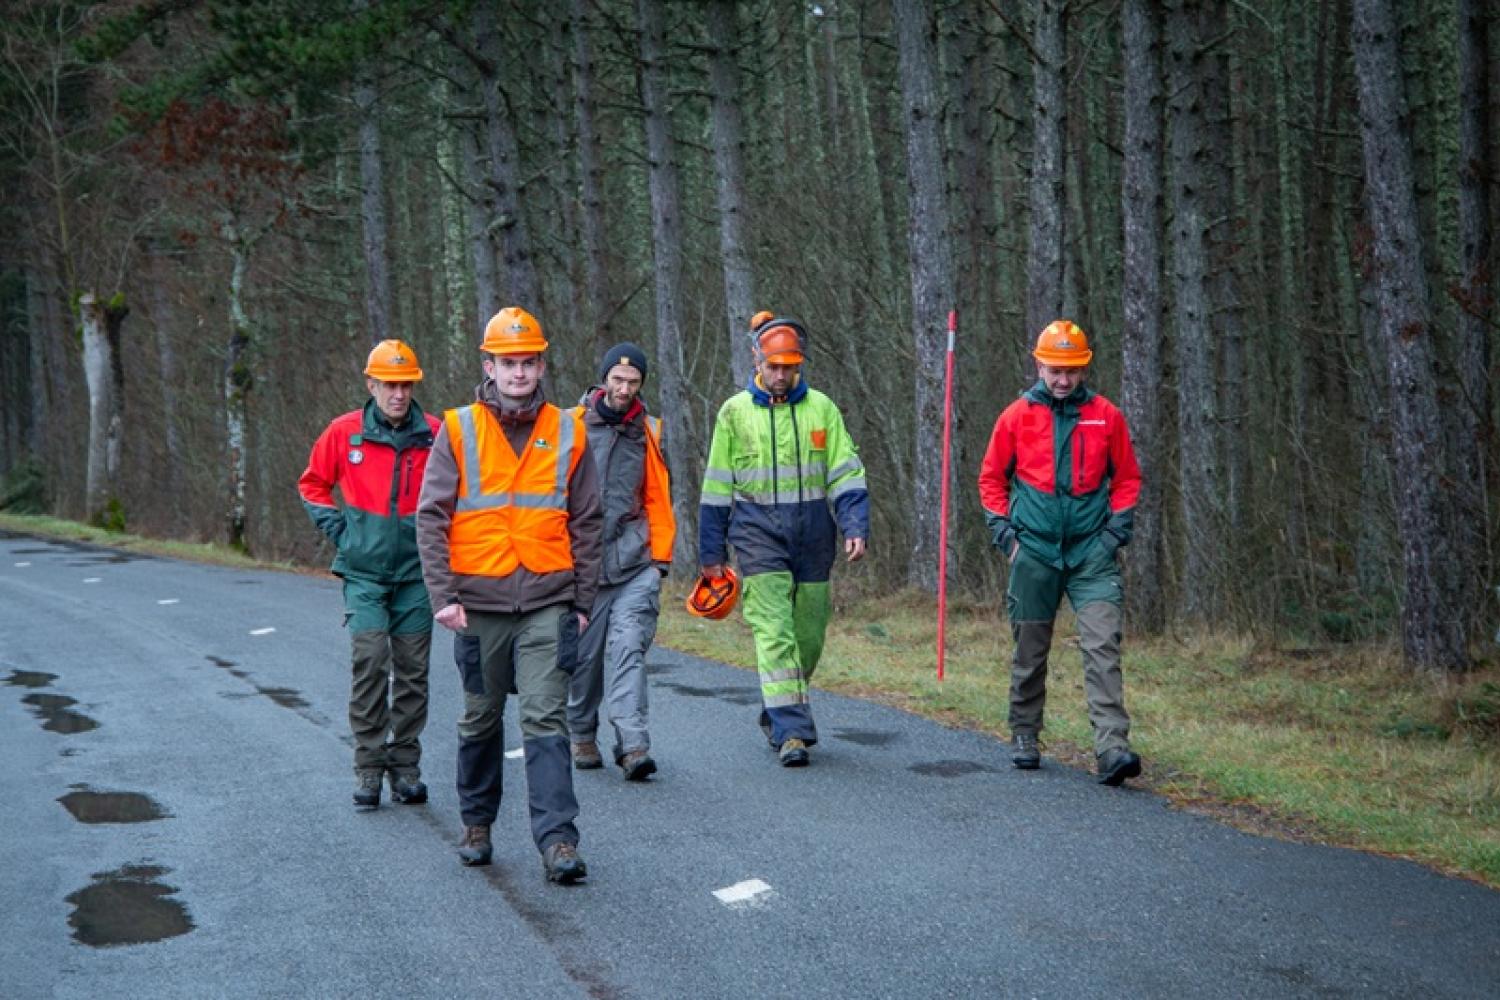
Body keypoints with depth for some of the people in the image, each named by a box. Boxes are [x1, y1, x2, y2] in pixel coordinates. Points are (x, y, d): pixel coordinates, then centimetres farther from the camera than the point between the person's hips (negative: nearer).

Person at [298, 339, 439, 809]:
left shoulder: (435, 434, -1)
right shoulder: (344, 432, -1)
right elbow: (312, 482, 15)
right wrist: (335, 528, 4)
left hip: (416, 572, 1)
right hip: (364, 571, -1)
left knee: (412, 669, 5)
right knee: (370, 659, -12)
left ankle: (406, 767, 15)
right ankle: (368, 766, -2)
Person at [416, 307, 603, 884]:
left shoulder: (567, 433, 5)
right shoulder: (458, 430, 1)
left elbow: (585, 523, 10)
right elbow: (431, 518, -1)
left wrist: (583, 601, 7)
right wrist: (443, 594, -9)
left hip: (547, 603, 0)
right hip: (479, 603, 0)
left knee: (546, 719, -8)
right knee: (481, 719, 13)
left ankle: (557, 841, -10)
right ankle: (477, 824, 30)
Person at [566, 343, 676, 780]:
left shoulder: (648, 431, 10)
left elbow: (658, 498, 14)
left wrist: (661, 556, 9)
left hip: (635, 564, 1)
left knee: (629, 649, -10)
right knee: (584, 654, 7)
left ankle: (634, 745, -14)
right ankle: (582, 736, 24)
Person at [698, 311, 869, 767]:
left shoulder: (821, 408, 5)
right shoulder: (734, 412, 3)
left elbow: (845, 474, 5)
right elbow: (716, 487, 8)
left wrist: (855, 528, -8)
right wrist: (712, 552, 8)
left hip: (812, 533, 2)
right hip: (758, 532, -2)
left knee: (808, 635, 8)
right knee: (774, 632, -13)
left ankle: (776, 713, 29)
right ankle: (791, 731, -14)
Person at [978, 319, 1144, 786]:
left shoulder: (1106, 416, 3)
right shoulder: (1017, 416, 2)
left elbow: (1127, 477, 12)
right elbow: (991, 476, 10)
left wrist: (1116, 529, 1)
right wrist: (1003, 531, 1)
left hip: (1092, 553, 0)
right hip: (1033, 551, 1)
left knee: (1103, 646, -12)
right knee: (1030, 650, 9)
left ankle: (1112, 747, -17)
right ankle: (1024, 736, 26)